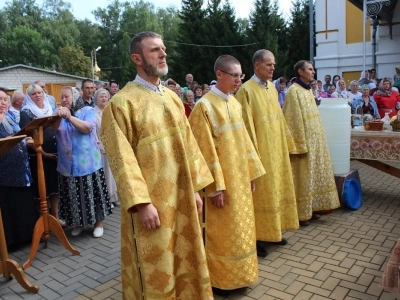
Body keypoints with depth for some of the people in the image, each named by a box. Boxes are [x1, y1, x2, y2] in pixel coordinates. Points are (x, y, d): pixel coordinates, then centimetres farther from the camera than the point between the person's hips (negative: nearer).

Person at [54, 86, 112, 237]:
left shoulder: (88, 110, 0)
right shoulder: (59, 114, 11)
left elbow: (87, 128, -16)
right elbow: (53, 128, -9)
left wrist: (70, 117, -26)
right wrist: (59, 117, -30)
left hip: (87, 161, -3)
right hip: (68, 164, 3)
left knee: (92, 193, 3)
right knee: (73, 195, 8)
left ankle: (98, 223, 17)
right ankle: (78, 223, 25)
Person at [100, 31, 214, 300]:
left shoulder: (173, 98, 9)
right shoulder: (121, 103, -11)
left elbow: (188, 144, 11)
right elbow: (123, 159, -15)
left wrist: (195, 187, 8)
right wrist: (142, 203, -19)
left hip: (181, 198, 6)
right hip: (151, 201, -6)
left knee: (186, 262, 19)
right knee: (156, 273, 10)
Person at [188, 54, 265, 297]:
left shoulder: (235, 103, 8)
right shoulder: (204, 106, -16)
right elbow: (206, 151, -18)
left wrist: (252, 172, 12)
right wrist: (216, 187, -18)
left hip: (240, 177, 8)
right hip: (222, 179, -8)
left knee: (240, 227, 18)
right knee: (222, 231, 7)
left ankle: (237, 274, 36)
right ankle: (220, 279, 27)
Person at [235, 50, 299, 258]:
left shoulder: (272, 88, 12)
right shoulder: (247, 90, -13)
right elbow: (246, 125, -16)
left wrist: (286, 143, 15)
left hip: (276, 149, 8)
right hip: (260, 151, -8)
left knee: (275, 190, 15)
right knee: (261, 194, 0)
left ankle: (270, 232, 30)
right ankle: (257, 237, 13)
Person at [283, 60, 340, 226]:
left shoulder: (308, 90, 13)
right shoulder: (294, 91, -14)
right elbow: (293, 121, -18)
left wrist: (316, 141, 15)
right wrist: (300, 146, -21)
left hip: (315, 140, 9)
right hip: (303, 141, -9)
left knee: (313, 175, 14)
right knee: (303, 178, 0)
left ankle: (311, 209, 27)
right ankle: (301, 214, 12)